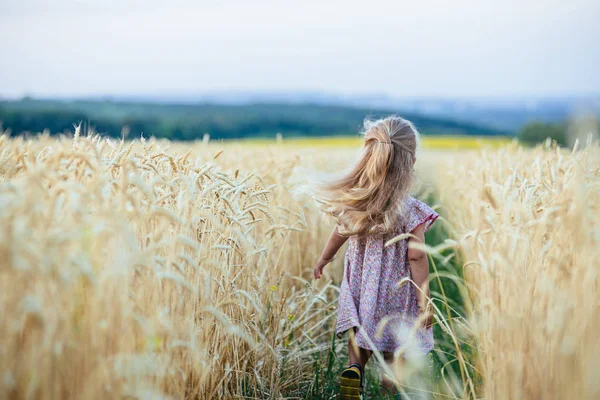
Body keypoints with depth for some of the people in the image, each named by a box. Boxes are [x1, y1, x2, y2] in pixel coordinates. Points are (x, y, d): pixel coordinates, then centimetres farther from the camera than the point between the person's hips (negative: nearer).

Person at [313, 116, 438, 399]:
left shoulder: (353, 201, -8)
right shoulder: (411, 211, -21)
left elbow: (339, 235, 7)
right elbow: (416, 258, -19)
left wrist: (324, 259, 27)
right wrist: (424, 302, -10)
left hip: (359, 290, 4)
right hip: (394, 296, -4)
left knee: (362, 337, 22)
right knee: (394, 354, 13)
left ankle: (353, 368, 0)